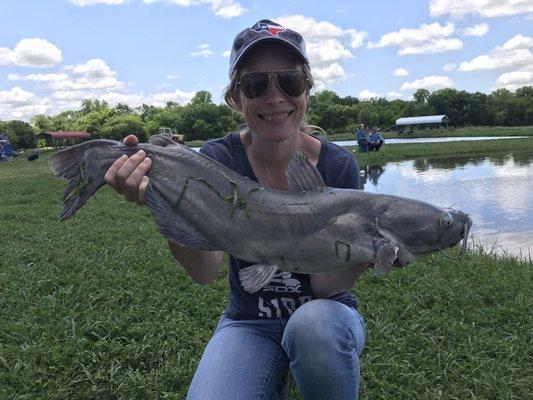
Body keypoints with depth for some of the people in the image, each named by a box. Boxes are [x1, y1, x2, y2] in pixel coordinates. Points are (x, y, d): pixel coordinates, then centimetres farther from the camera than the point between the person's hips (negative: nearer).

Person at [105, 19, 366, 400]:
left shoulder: (338, 165, -14)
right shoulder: (219, 158, -12)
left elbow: (327, 287, -18)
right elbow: (205, 271, -26)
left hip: (325, 315, 0)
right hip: (248, 322, 1)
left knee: (313, 323, -35)